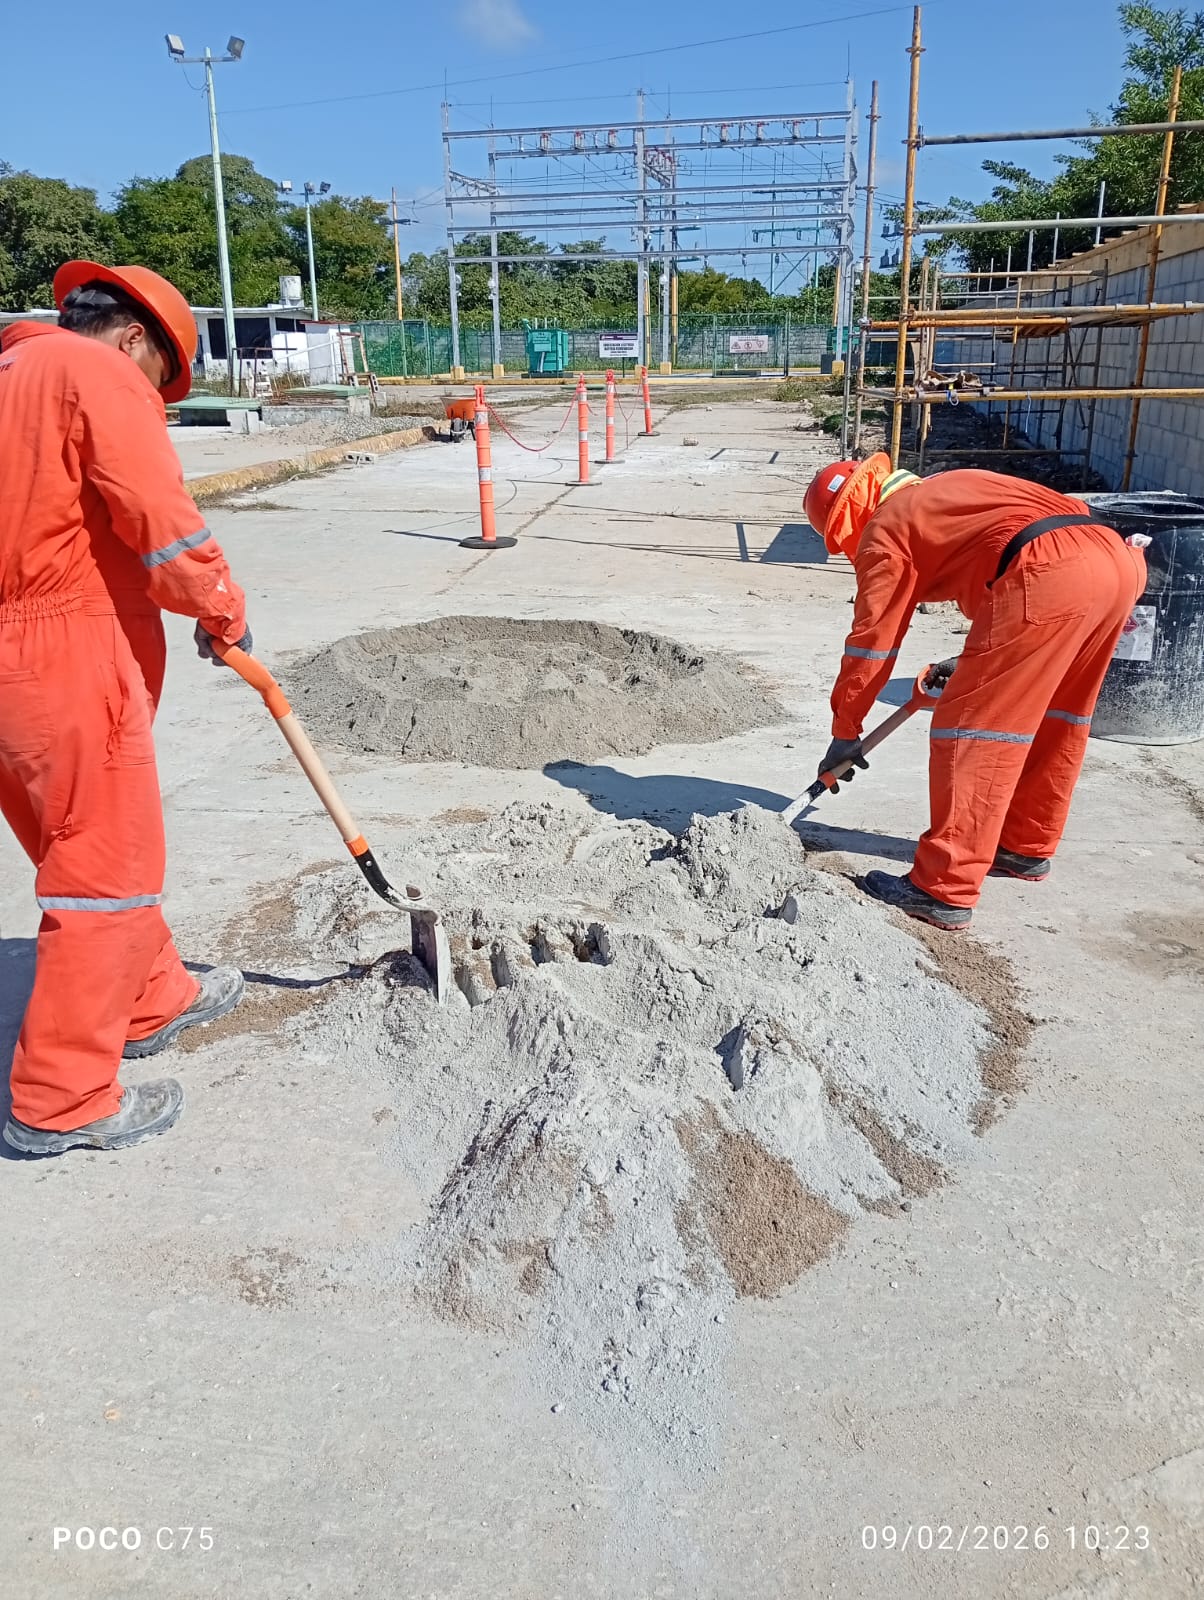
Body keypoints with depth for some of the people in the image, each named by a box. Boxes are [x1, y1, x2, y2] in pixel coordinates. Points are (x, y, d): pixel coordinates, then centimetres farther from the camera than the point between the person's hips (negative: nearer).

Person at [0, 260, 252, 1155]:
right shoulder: (98, 374, -8)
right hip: (72, 662, -9)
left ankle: (152, 1000, 39)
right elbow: (163, 520, -17)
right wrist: (223, 610, 0)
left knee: (86, 849, 21)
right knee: (108, 873, -1)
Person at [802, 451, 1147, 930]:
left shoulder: (885, 529, 9)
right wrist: (979, 664, 42)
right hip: (1114, 557, 9)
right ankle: (1027, 845, 38)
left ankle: (945, 891, -2)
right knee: (1056, 716, 23)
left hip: (1049, 576, -9)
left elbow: (871, 641, 9)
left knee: (972, 728, -3)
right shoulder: (943, 490, 33)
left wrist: (844, 732, 16)